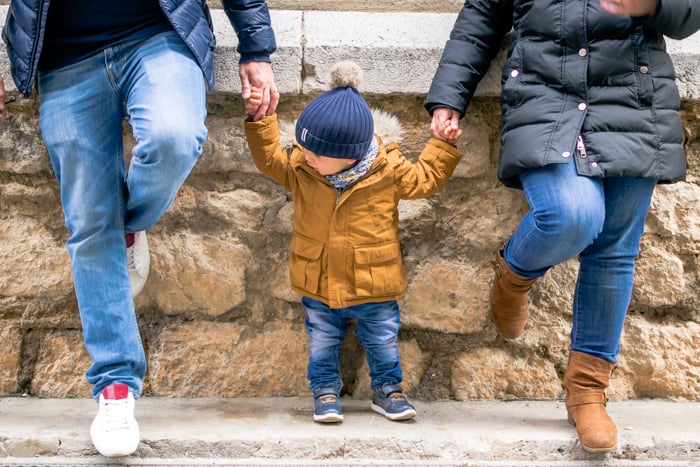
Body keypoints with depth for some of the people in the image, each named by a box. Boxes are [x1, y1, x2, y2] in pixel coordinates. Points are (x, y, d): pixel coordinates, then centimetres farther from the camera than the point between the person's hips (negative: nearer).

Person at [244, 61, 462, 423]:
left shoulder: (388, 170, -15)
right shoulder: (299, 167, -11)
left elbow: (425, 179, 0)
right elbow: (270, 157, 1)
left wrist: (443, 147, -8)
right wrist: (259, 120, -12)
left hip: (373, 285, -1)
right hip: (318, 285, 1)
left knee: (382, 340, 14)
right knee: (322, 342, 14)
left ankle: (387, 389, 34)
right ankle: (325, 391, 31)